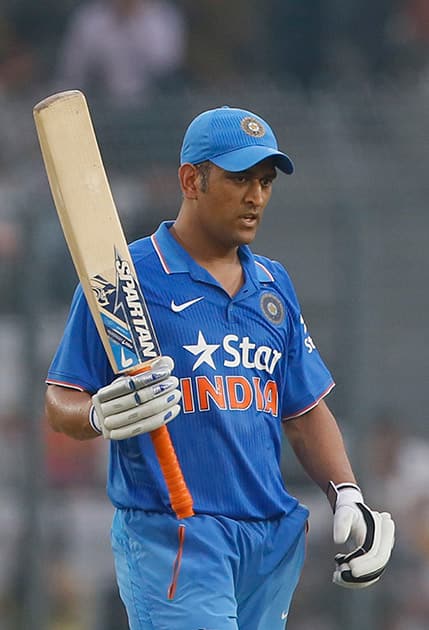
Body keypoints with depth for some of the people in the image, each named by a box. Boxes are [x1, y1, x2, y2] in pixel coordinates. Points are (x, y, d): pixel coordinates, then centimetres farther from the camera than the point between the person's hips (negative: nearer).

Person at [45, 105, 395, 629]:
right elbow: (60, 404, -3)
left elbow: (305, 410, 21)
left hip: (274, 542, 7)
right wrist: (102, 417, -26)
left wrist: (346, 498, 6)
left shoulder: (274, 284, 17)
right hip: (170, 540, -7)